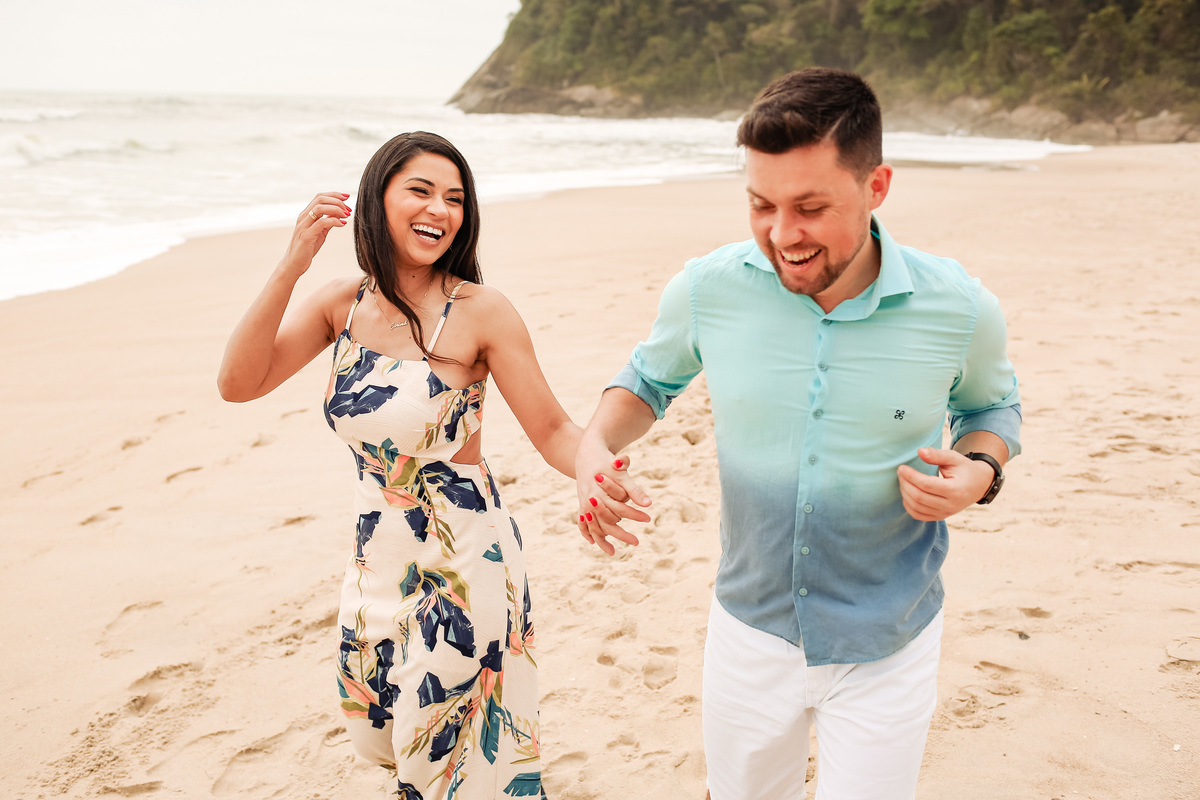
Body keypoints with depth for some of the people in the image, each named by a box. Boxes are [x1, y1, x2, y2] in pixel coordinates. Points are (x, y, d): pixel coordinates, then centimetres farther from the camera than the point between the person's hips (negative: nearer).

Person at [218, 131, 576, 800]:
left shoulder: (481, 312, -17)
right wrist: (291, 267, -21)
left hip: (463, 557, -5)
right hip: (377, 554, 6)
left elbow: (552, 429, -15)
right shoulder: (344, 303, -3)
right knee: (382, 729, 27)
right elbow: (239, 384, -12)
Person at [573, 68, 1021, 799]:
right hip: (750, 627, 2)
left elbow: (992, 405, 6)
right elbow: (649, 380, 7)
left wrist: (980, 472, -16)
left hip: (886, 648, -1)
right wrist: (596, 445, -14)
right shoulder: (707, 289, -14)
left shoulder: (959, 308, -16)